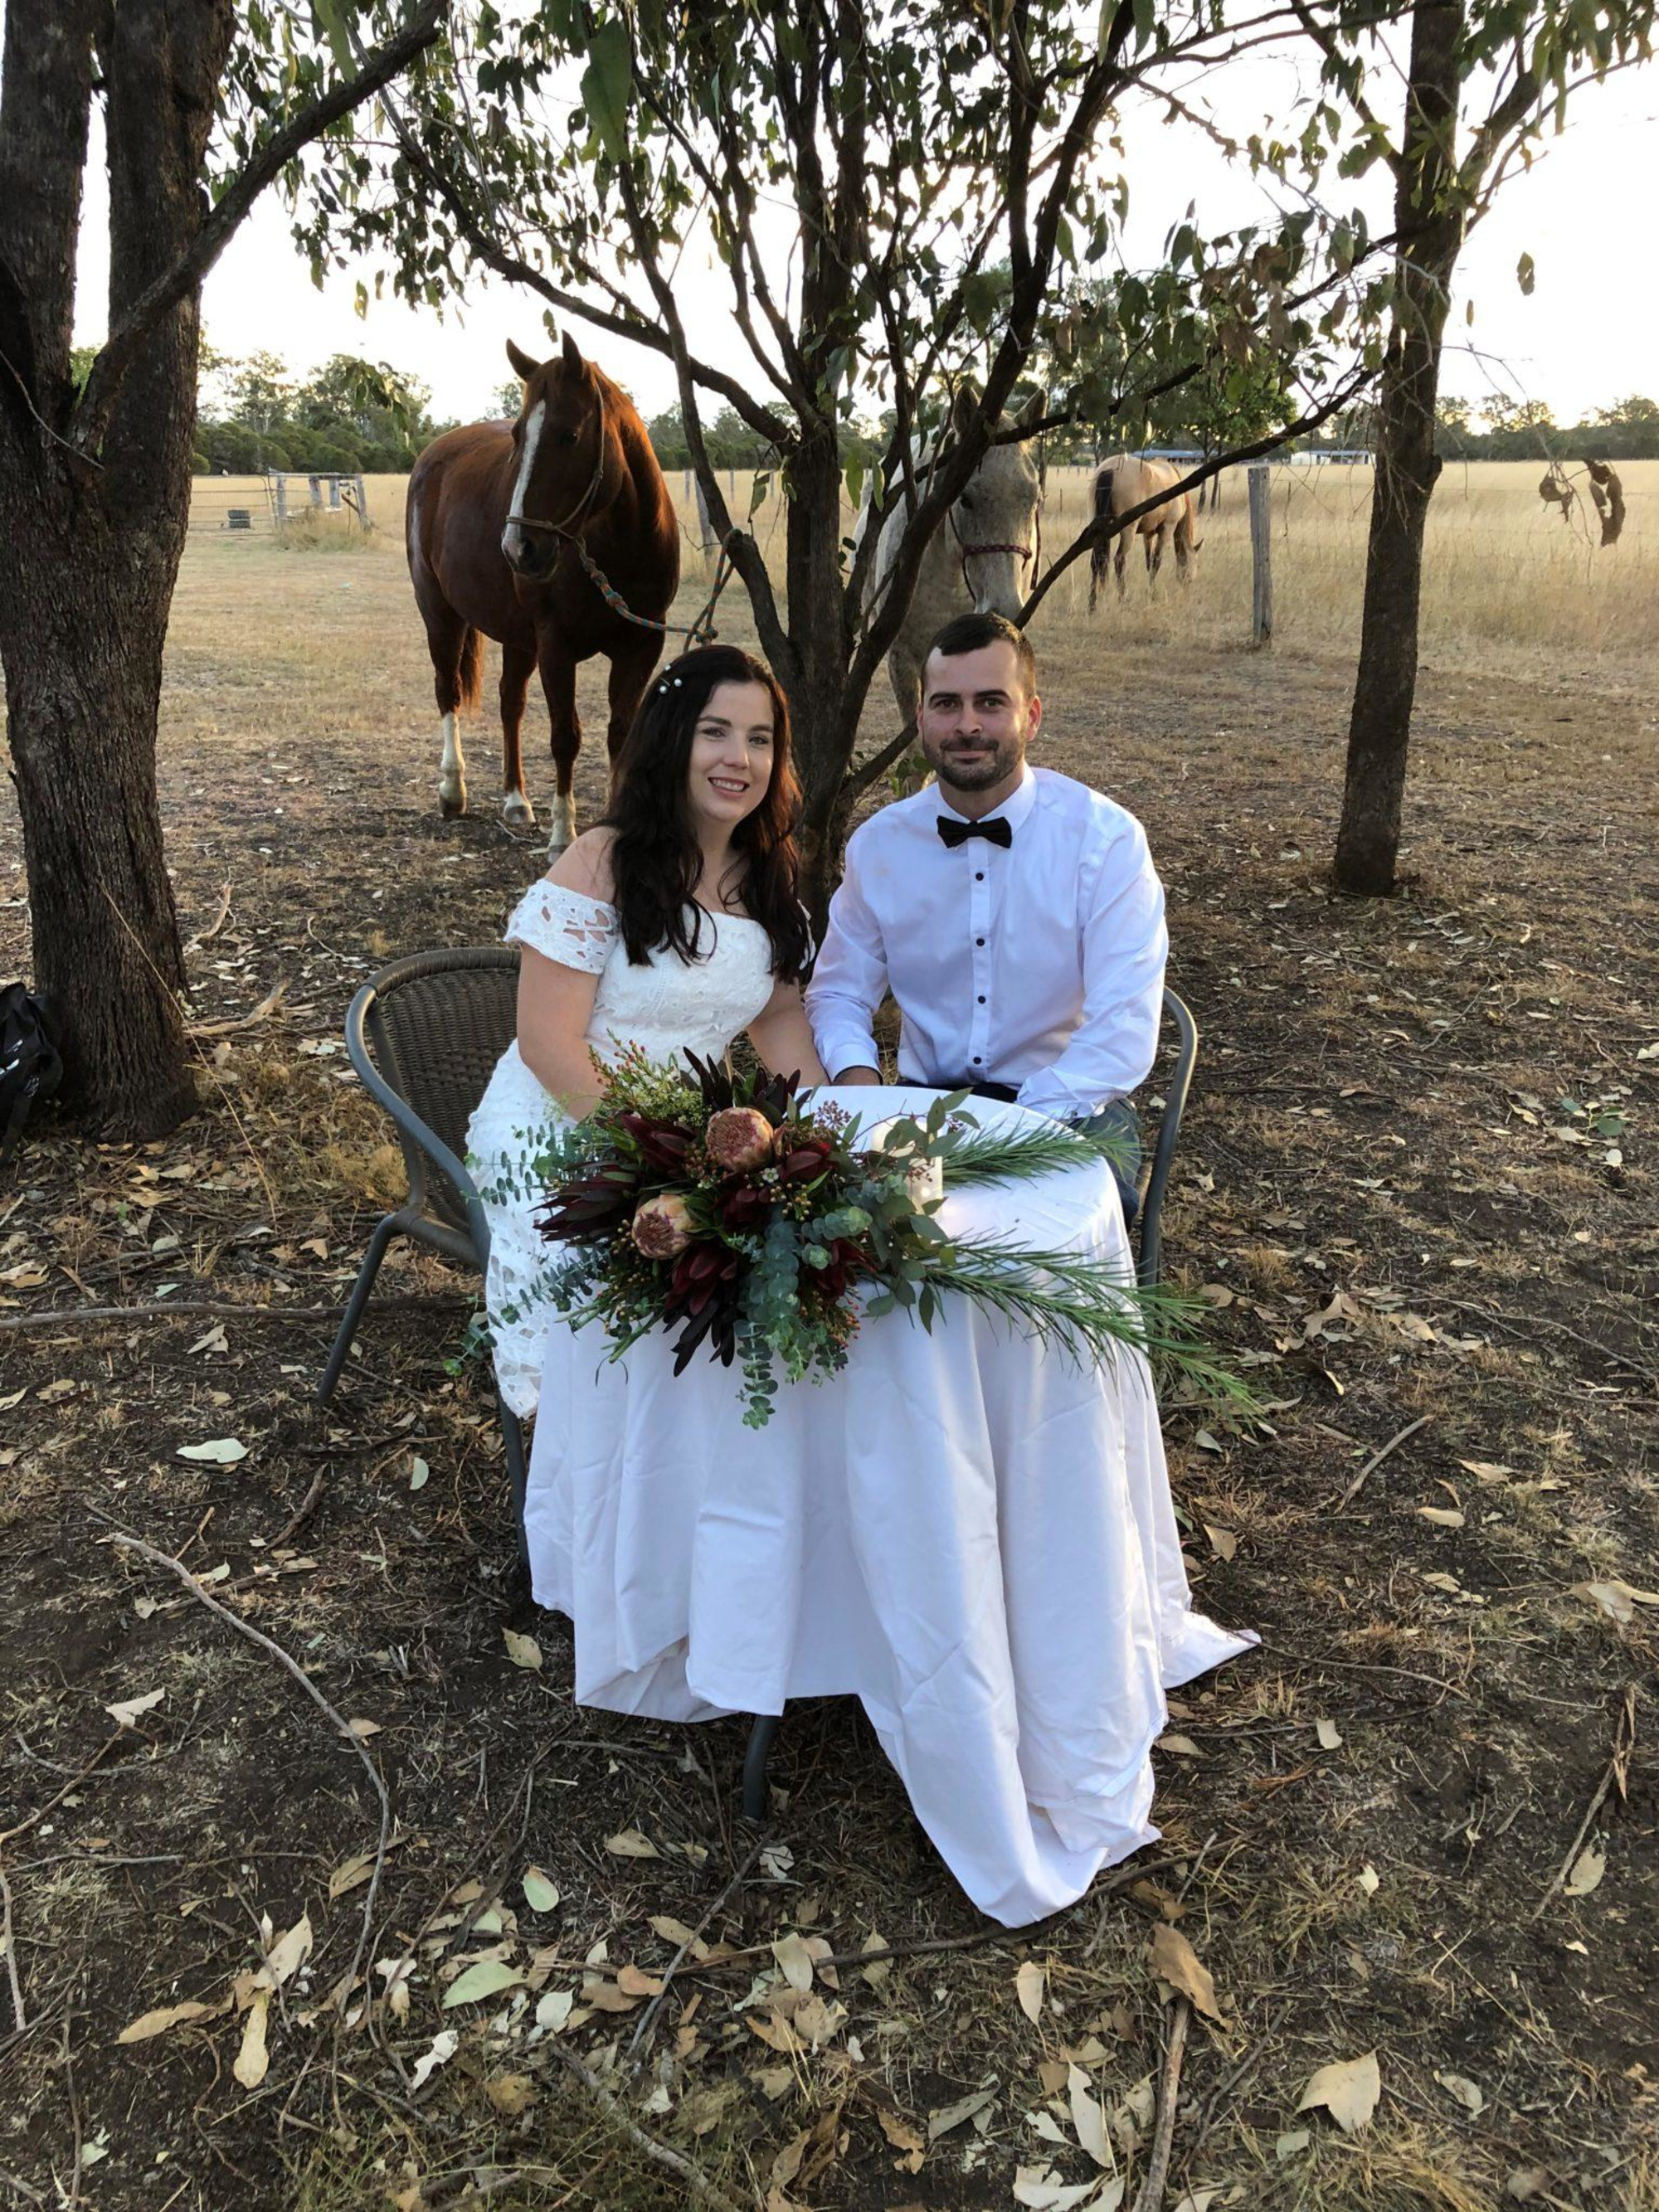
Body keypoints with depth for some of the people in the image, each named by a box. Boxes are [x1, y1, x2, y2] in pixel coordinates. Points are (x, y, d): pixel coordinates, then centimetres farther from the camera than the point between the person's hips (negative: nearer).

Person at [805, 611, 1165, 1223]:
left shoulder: (1106, 838, -9)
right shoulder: (878, 843, 3)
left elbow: (1124, 1030, -15)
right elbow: (838, 992, 11)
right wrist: (857, 1075, -13)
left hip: (1067, 1109, -3)